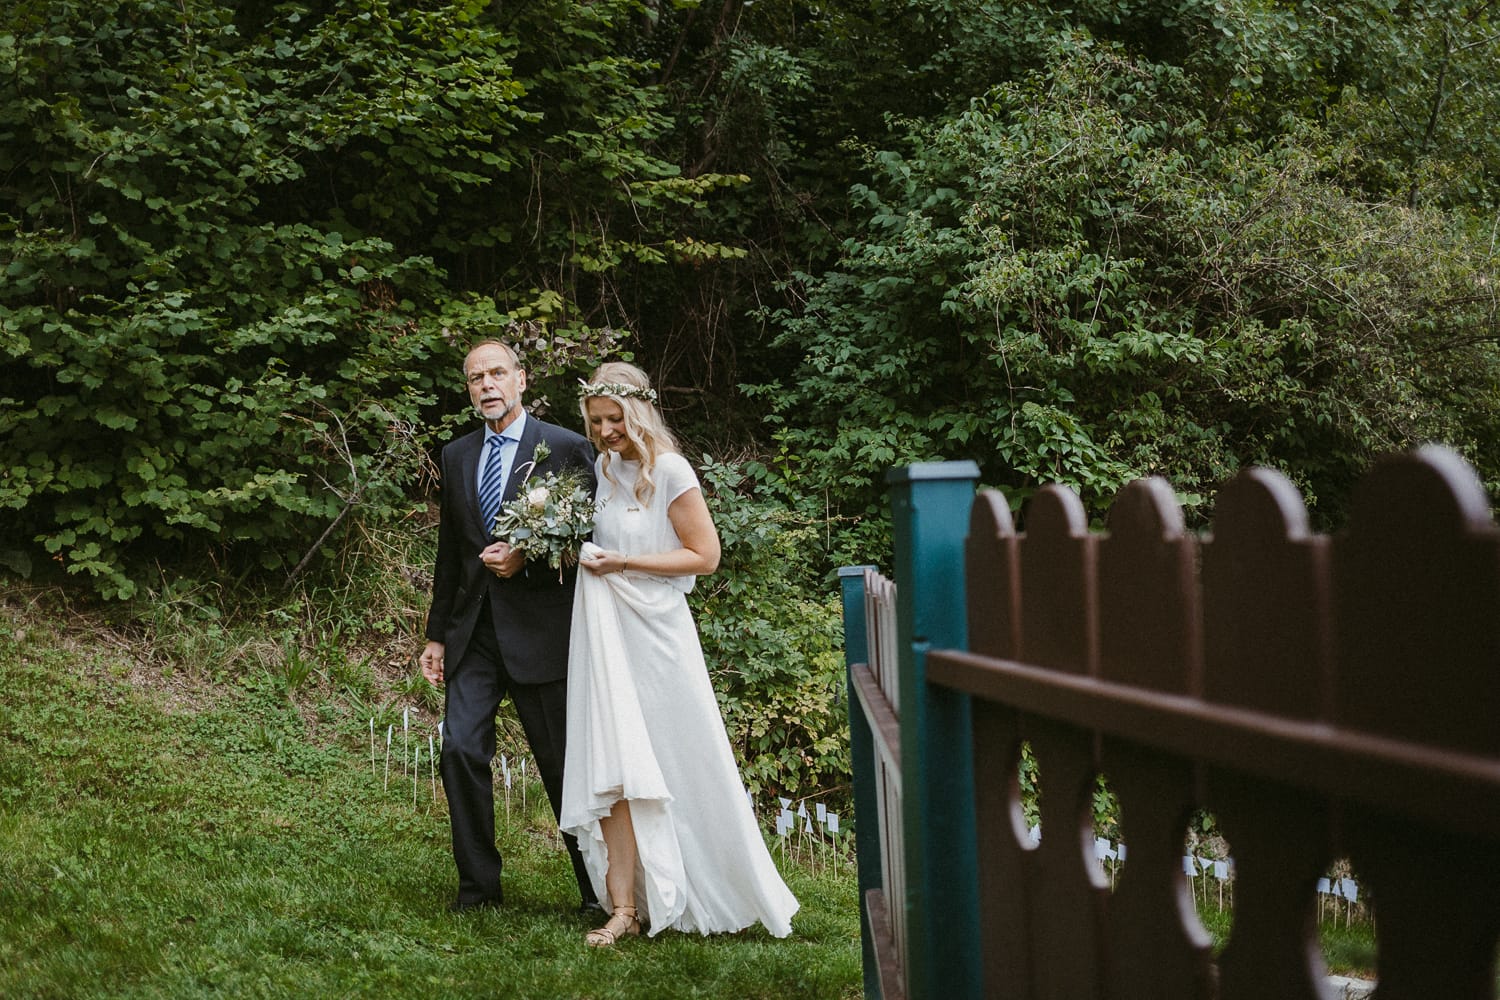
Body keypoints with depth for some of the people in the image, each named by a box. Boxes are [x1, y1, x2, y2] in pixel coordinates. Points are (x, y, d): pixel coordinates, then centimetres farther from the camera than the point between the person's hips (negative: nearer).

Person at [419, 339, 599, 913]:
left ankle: (600, 890, 15)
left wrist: (525, 559, -15)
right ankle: (479, 885, 8)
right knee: (461, 749, -4)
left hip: (540, 629, -4)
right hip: (473, 630, 5)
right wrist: (436, 635, 16)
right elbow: (449, 552, 18)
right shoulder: (457, 456, 13)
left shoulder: (567, 448, -2)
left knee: (564, 762, 2)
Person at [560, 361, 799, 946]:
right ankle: (625, 907, 0)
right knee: (613, 765, -2)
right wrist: (577, 549, 6)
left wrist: (623, 562, -16)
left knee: (681, 762, 3)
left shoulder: (669, 471, -10)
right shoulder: (603, 466, 10)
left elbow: (704, 556, -11)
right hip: (605, 631, 5)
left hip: (654, 629, -5)